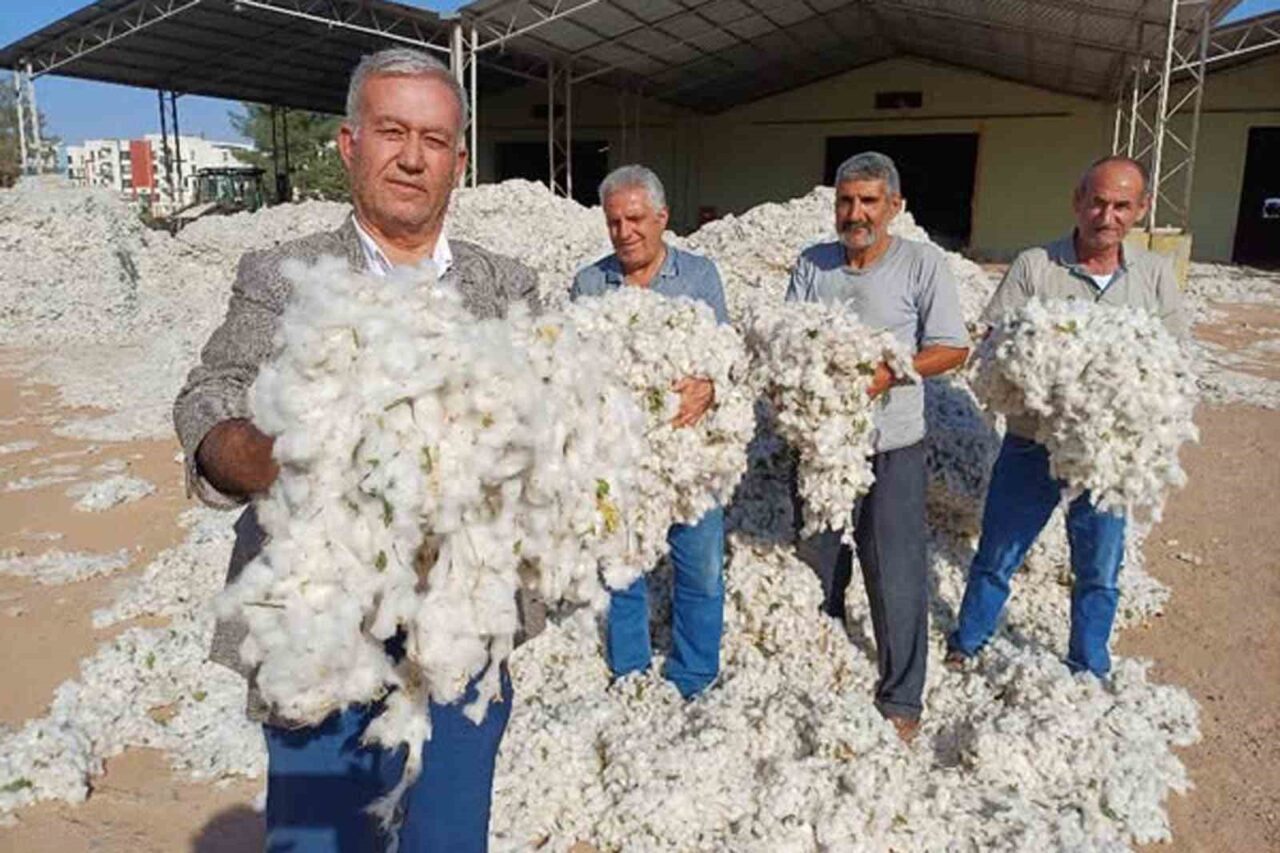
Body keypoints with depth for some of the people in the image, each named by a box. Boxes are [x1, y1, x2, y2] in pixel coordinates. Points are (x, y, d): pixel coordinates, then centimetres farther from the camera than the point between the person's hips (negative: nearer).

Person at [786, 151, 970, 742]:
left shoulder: (922, 263, -5)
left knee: (895, 577, 3)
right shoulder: (812, 264, 6)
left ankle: (901, 699, 21)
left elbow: (953, 349, -6)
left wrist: (888, 374, -19)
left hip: (891, 448, -4)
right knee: (818, 566, 17)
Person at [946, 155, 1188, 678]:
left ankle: (1088, 673, 37)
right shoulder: (1034, 266, -4)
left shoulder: (1156, 274, 5)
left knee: (1099, 573, 16)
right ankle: (965, 647, 33)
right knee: (997, 558, 11)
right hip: (1032, 445, -2)